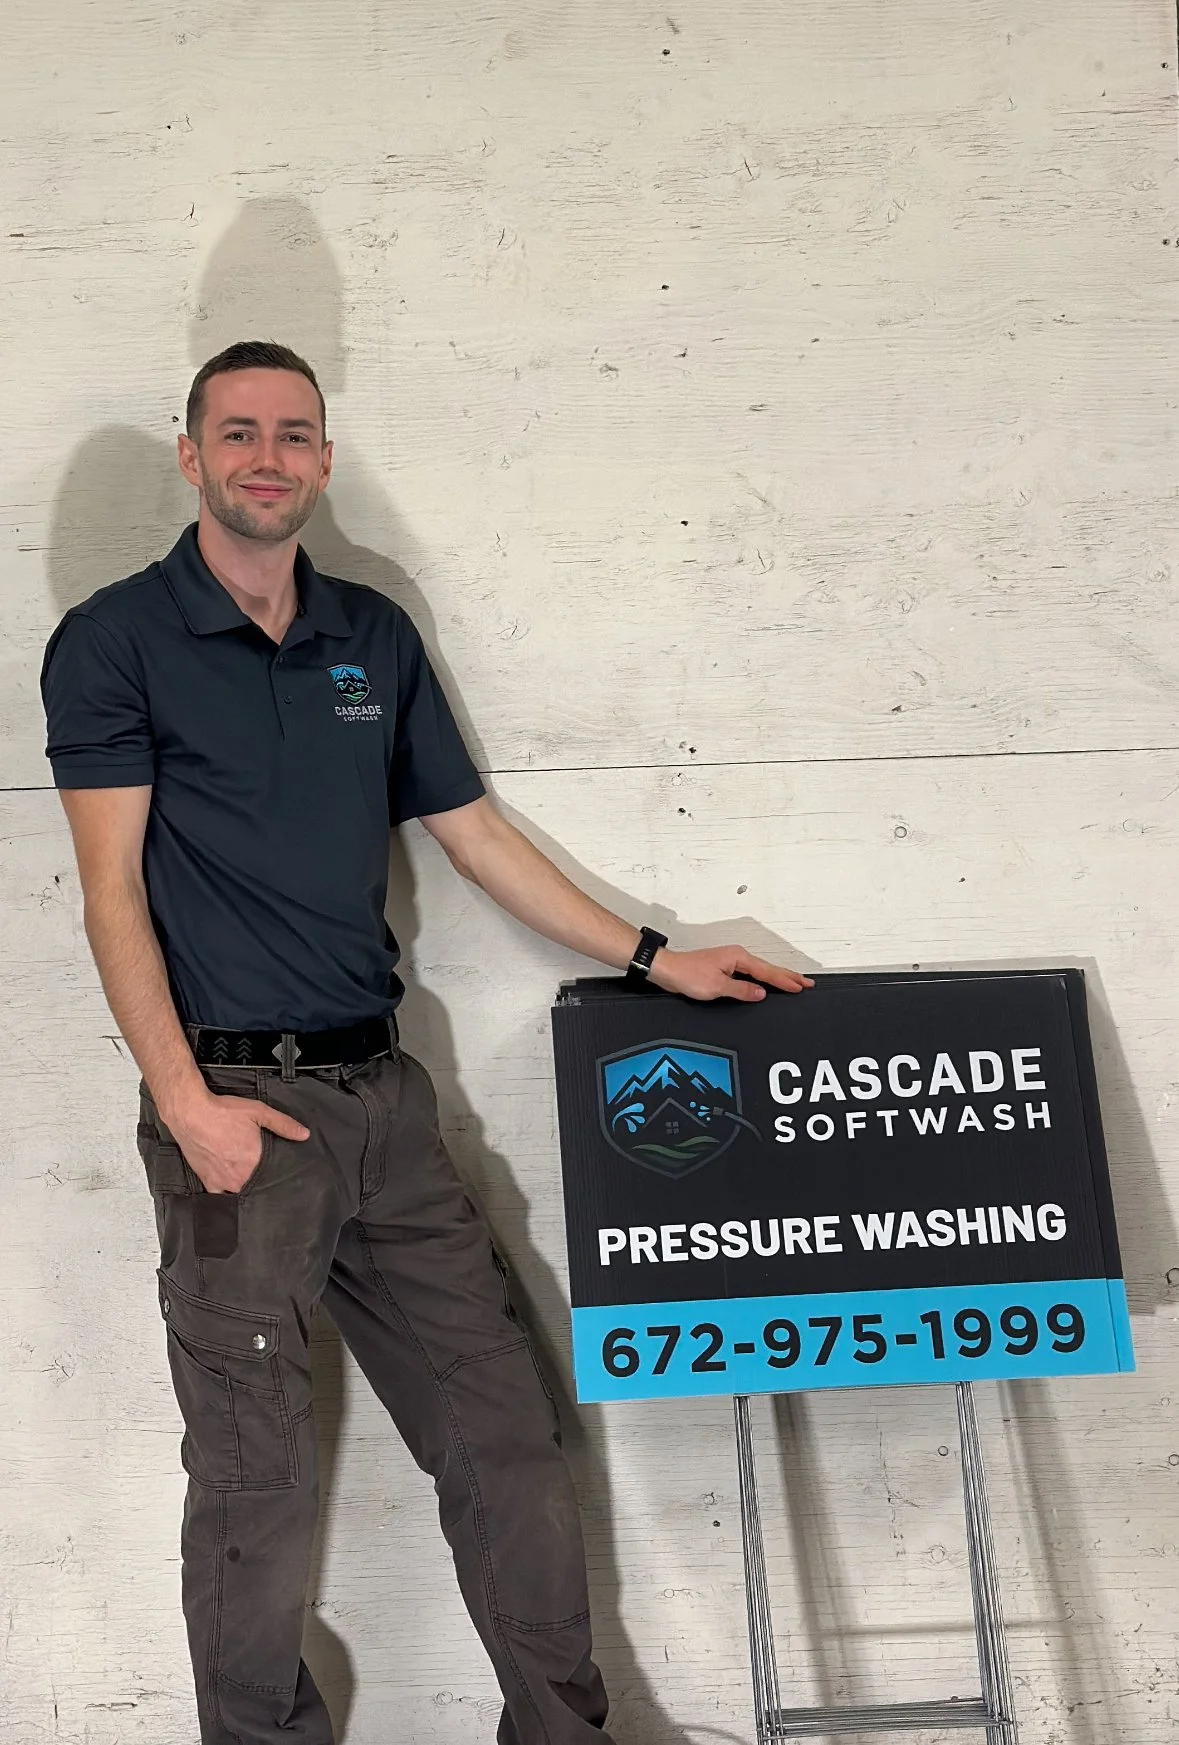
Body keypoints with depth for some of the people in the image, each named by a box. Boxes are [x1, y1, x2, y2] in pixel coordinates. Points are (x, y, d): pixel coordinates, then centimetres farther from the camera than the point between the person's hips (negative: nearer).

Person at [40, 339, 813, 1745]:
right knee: (259, 1486, 3)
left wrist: (654, 958, 13)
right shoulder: (117, 639, -1)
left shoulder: (375, 637, 13)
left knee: (507, 1430, 7)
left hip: (381, 1094, 5)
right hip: (236, 1105, -5)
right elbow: (113, 889, -6)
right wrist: (186, 1100, -15)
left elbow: (473, 833, 17)